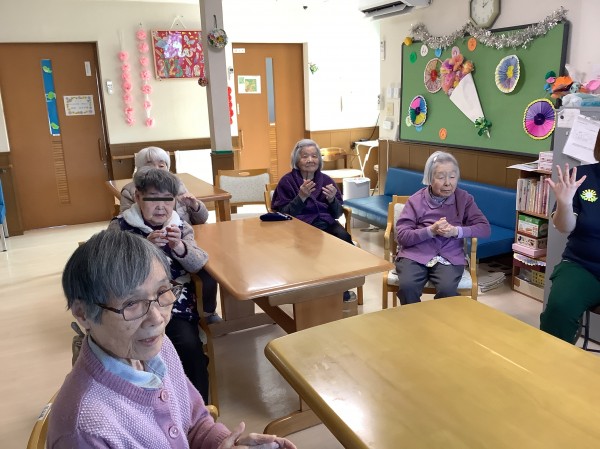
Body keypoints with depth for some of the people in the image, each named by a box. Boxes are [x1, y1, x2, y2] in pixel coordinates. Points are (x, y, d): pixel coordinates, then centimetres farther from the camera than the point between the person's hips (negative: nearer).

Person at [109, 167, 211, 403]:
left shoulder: (180, 226, 9)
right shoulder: (119, 227, 1)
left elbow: (199, 264, -2)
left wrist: (180, 247, -23)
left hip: (177, 303, 2)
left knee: (190, 347, -22)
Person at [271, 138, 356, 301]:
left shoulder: (326, 180, 13)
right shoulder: (286, 181, 4)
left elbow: (337, 214, 11)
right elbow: (284, 215, -4)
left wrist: (332, 199, -9)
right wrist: (301, 197, -16)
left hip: (326, 223, 4)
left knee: (345, 239, -28)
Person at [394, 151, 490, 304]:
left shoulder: (463, 198, 7)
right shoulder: (416, 200, 2)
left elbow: (485, 228, 2)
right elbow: (402, 236, -5)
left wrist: (456, 231, -15)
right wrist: (431, 231, -19)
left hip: (449, 257, 1)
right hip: (415, 255, 0)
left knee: (447, 290, -29)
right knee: (407, 287, -29)